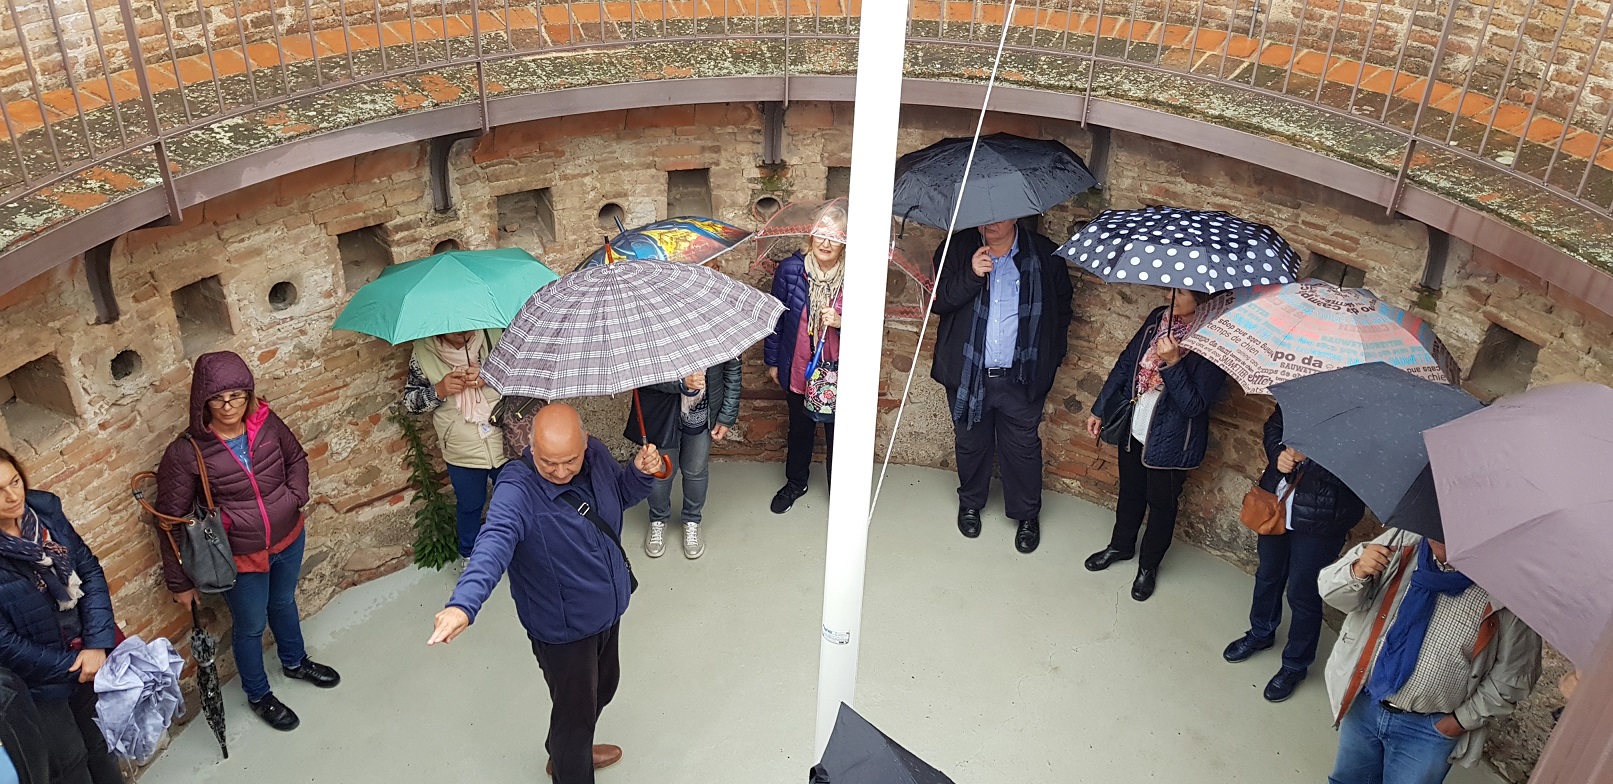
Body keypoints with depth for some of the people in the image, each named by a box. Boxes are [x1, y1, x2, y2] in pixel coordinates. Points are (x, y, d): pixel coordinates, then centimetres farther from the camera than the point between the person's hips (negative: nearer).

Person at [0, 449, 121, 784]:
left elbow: (90, 570, -5)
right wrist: (72, 667, -14)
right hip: (35, 679, -5)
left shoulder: (44, 509, -12)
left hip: (87, 656, 5)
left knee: (99, 742, 24)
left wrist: (97, 644, -14)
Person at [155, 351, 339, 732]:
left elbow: (296, 458, 7)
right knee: (251, 626, 18)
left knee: (284, 603, 30)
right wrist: (179, 582, -10)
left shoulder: (266, 423, -14)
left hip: (289, 540, 4)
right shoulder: (186, 453, -25)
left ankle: (295, 662, 58)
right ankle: (259, 696, 44)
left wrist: (295, 497, -11)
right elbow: (172, 520, -16)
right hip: (241, 558, -4)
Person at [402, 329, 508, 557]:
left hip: (506, 443, 0)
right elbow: (409, 401, -5)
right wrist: (439, 390, -24)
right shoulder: (423, 352, -13)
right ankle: (469, 556, 48)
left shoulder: (496, 333, -15)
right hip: (462, 452, 0)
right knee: (469, 505, 21)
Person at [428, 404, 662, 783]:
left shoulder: (596, 454, -12)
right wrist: (464, 603, -65)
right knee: (576, 709, 10)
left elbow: (621, 493, 8)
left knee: (603, 687, 29)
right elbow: (494, 543, -49)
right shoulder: (517, 489, -32)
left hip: (607, 608, 8)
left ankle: (568, 750, 58)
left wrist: (640, 472, -15)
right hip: (563, 627, -7)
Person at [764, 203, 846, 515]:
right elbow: (776, 317, 2)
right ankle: (795, 483, 46)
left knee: (837, 434, 10)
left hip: (838, 373, -2)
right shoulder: (790, 269, -10)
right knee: (800, 431, 22)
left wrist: (841, 322, -26)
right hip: (798, 369, 2)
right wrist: (772, 360, 8)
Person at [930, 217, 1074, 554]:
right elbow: (939, 301, -9)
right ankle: (970, 503, 41)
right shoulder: (957, 248, -4)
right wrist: (970, 275, -25)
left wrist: (1051, 357, 0)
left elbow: (1062, 309, 7)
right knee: (971, 443, 17)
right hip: (969, 374, 1)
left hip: (1021, 377, -1)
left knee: (1023, 447, 9)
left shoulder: (1044, 255, -4)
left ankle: (1027, 514, 29)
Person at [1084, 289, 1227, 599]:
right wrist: (1100, 409, 11)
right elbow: (1126, 362, 6)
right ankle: (1121, 546, 49)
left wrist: (1172, 363, -37)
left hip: (1169, 442, -5)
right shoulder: (1159, 317, -5)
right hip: (1134, 428, 5)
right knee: (1130, 491, 25)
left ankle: (1149, 566, 37)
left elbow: (1194, 405, -24)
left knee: (1161, 504, 15)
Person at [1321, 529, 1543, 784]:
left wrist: (1463, 719, -6)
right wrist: (1357, 572, -30)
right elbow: (1334, 591, -9)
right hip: (1361, 703, 3)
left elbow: (1514, 674, -9)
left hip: (1430, 728, -3)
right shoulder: (1400, 541, -12)